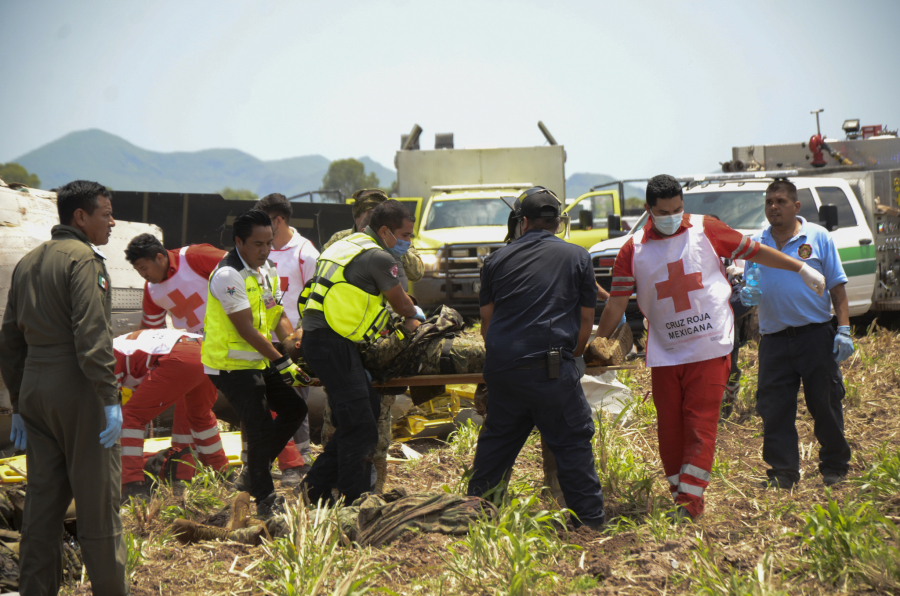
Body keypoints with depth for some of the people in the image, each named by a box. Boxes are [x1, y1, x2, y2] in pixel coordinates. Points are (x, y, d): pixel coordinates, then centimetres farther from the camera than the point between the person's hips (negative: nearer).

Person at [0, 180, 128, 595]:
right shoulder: (82, 258, -9)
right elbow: (92, 335, -19)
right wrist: (110, 398, -18)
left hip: (35, 390, 8)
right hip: (78, 392, -8)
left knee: (43, 498, 11)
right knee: (97, 499, 0)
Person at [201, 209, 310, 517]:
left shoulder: (266, 269, 7)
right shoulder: (228, 275, -22)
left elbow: (278, 315, 11)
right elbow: (246, 329, -23)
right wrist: (282, 362, -21)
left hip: (259, 361, 9)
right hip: (231, 365, -9)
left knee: (294, 409, 14)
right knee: (261, 427, -13)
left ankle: (255, 470, 25)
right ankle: (264, 498, -3)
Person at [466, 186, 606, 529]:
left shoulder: (498, 259, 13)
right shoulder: (577, 257, 8)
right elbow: (586, 322, 8)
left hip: (502, 368, 4)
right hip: (552, 369, -3)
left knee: (497, 438, 17)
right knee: (572, 443, 2)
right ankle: (590, 522, 2)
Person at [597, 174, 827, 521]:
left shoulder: (705, 231, 0)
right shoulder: (633, 250, 3)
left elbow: (754, 251, 8)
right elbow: (617, 302, 5)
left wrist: (802, 269, 10)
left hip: (709, 348, -2)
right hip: (664, 354, 2)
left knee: (701, 424, -8)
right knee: (669, 428, 5)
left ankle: (691, 500, -9)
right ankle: (679, 496, 16)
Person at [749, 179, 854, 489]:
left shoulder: (818, 237, 3)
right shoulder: (757, 243, 9)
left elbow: (837, 287, 3)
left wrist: (843, 329, -5)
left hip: (815, 336, -2)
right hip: (774, 339, 2)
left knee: (825, 404, 4)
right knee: (774, 409, 1)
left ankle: (834, 468, 19)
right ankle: (783, 472, 9)